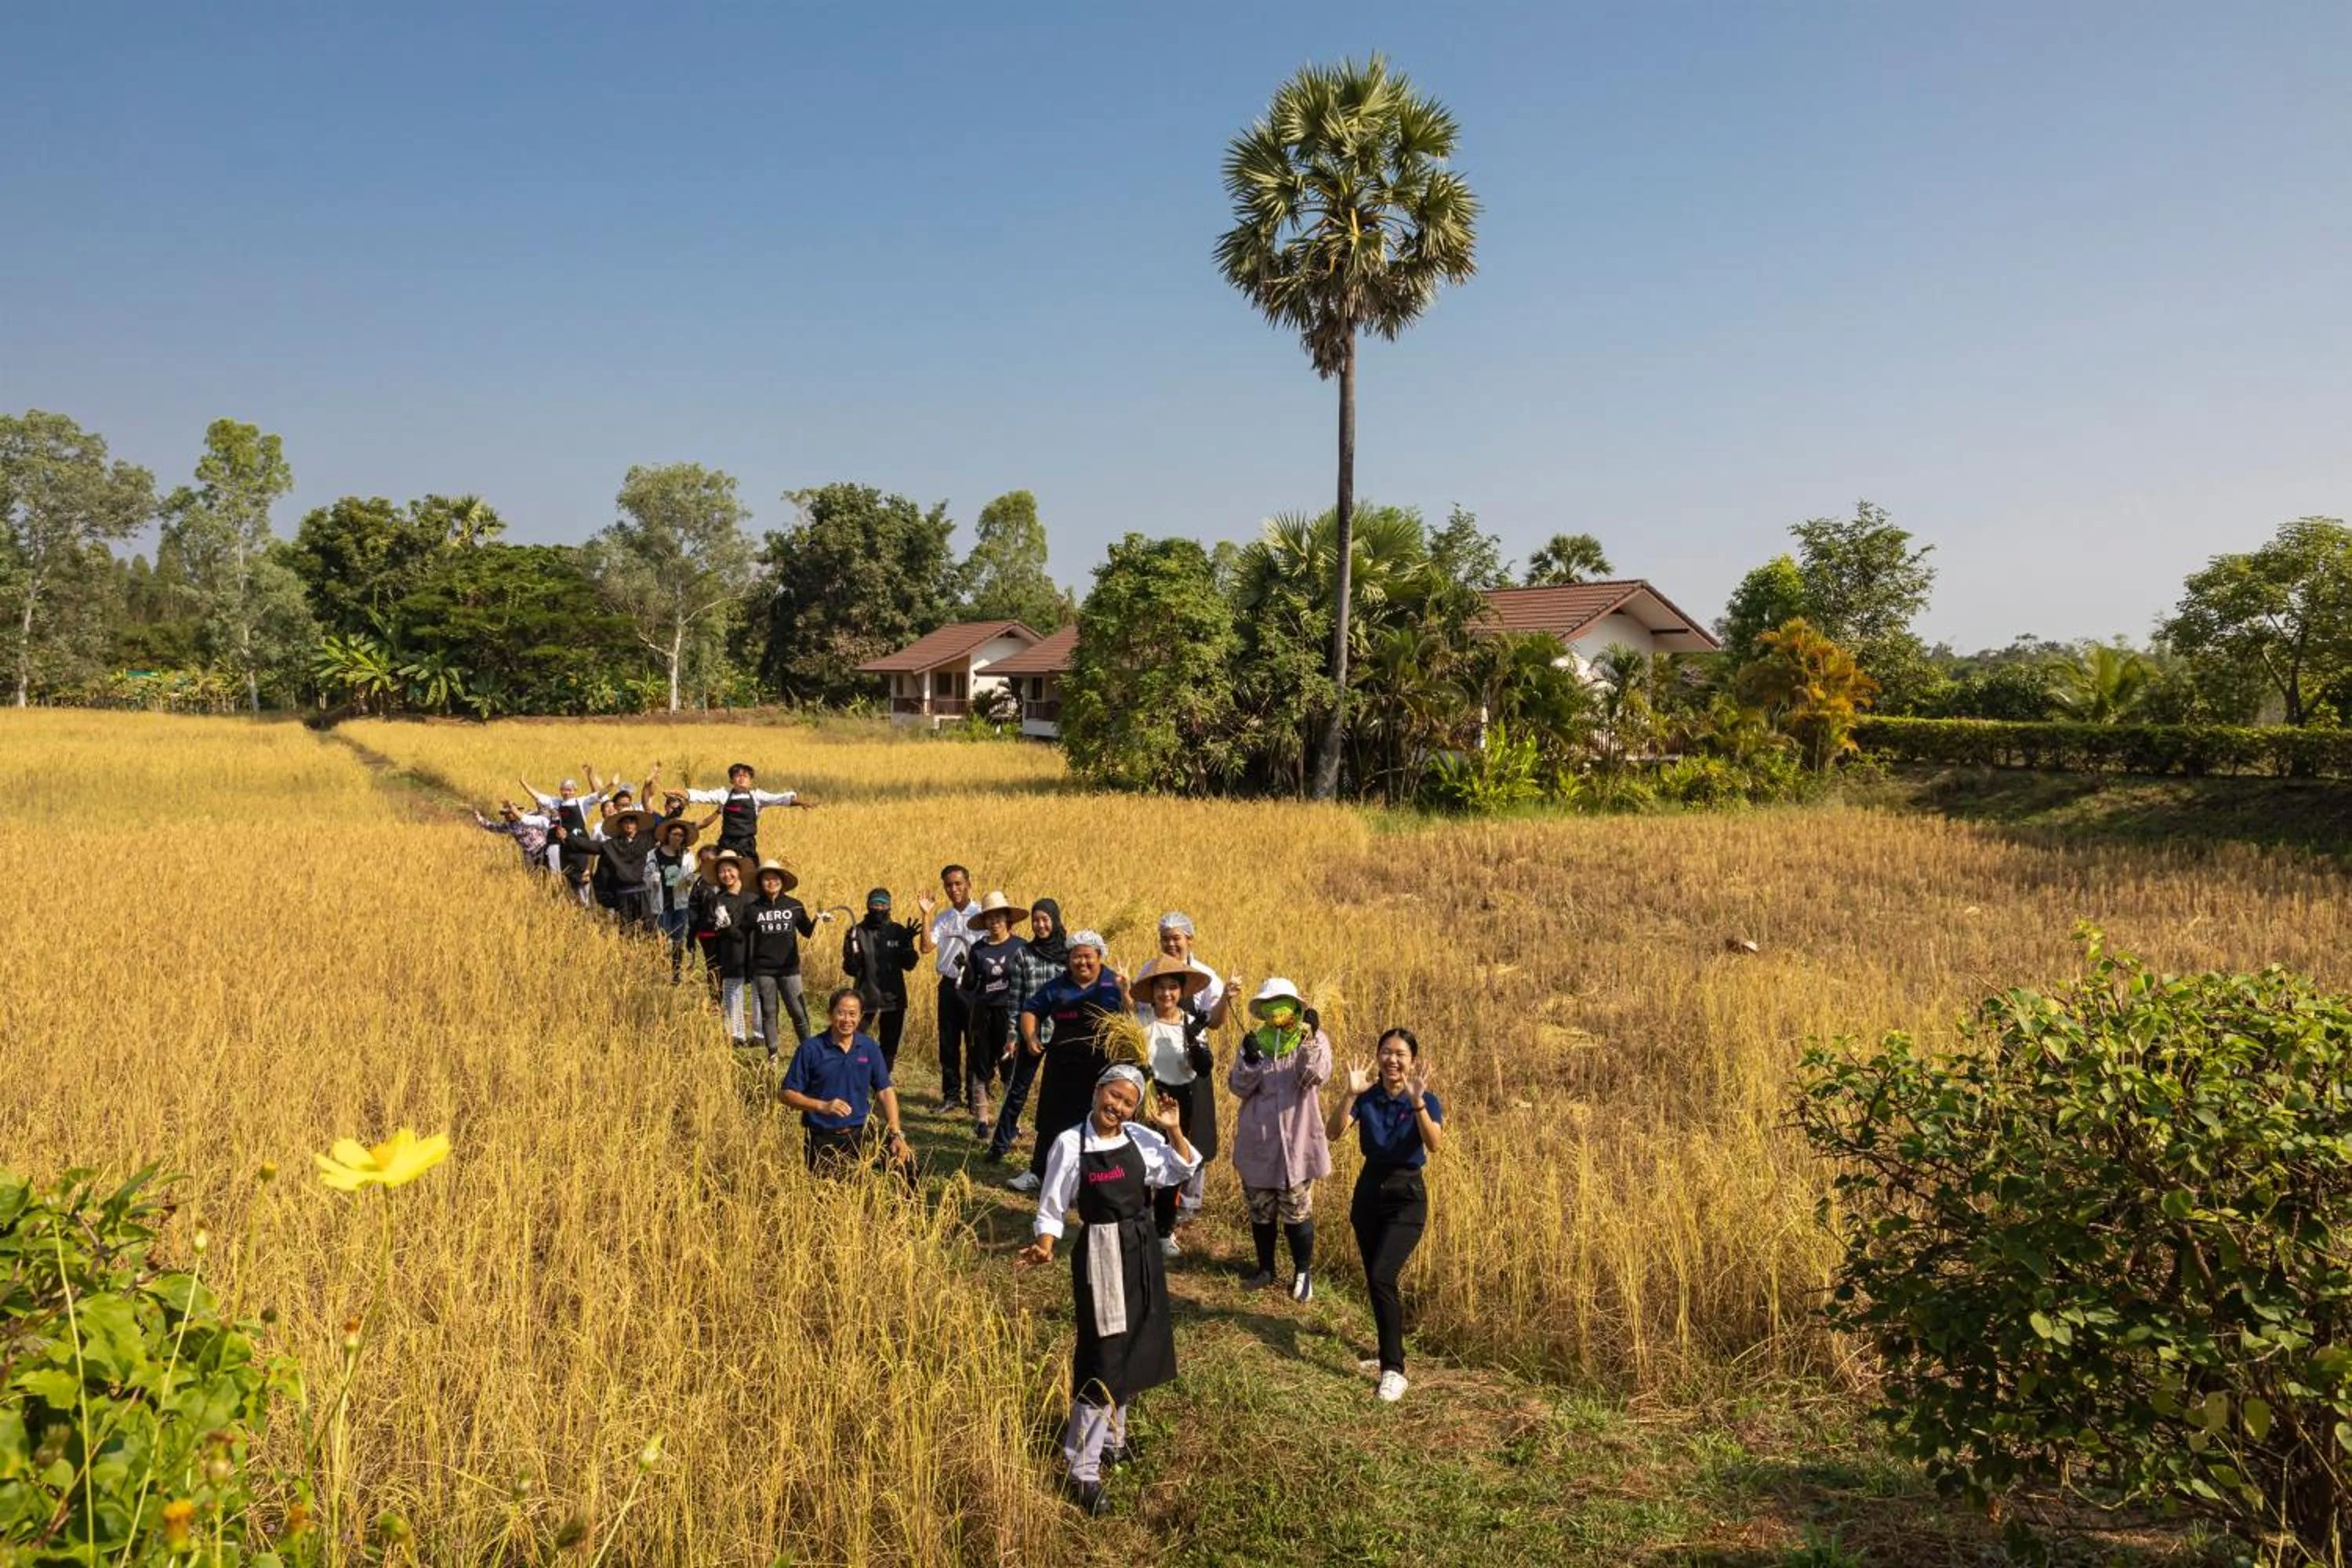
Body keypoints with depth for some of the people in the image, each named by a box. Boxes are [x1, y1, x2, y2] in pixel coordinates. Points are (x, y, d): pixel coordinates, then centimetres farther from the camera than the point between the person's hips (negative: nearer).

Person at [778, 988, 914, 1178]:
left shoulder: (870, 1048, 2)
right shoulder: (810, 1048, -7)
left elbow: (885, 1091, 3)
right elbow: (788, 1094, -7)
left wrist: (896, 1135, -7)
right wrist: (823, 1106, -22)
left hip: (861, 1133, 2)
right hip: (823, 1139, -2)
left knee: (906, 1161, -15)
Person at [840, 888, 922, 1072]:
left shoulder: (898, 931, 1)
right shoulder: (857, 932, -4)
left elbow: (909, 964, -1)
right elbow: (850, 970, -6)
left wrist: (908, 944, -17)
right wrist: (852, 950, -24)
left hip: (893, 998, 3)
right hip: (865, 999, -2)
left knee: (889, 1049, 12)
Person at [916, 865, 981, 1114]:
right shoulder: (942, 918, 9)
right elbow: (927, 947, -3)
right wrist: (926, 916, -8)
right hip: (949, 985, 4)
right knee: (948, 1042, 10)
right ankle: (951, 1095, 22)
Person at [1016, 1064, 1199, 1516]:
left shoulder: (1141, 1139, -3)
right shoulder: (1070, 1144, -15)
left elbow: (1182, 1170, 9)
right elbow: (1052, 1208, -10)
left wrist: (1174, 1131, -6)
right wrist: (1045, 1247, -27)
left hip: (1141, 1250, 6)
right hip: (1101, 1254, -6)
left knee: (1136, 1348, 18)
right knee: (1103, 1357, -3)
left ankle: (1111, 1436, 40)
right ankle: (1081, 1468, 9)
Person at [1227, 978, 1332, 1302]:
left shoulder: (1313, 1039, -4)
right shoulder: (1253, 1040, 4)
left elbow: (1315, 1077, -21)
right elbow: (1237, 1087, -1)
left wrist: (1310, 1040, -34)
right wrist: (1250, 1062, -19)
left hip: (1296, 1141, -3)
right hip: (1257, 1141, 3)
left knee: (1297, 1212, 3)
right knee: (1260, 1210, 15)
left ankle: (1303, 1272, 23)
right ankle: (1265, 1268, 34)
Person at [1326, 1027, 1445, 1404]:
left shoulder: (1426, 1101, -9)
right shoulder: (1367, 1097, -2)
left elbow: (1434, 1144, -27)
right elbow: (1332, 1131, -16)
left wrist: (1417, 1102, -40)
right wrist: (1351, 1095, -31)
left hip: (1406, 1196, -4)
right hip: (1369, 1190, 4)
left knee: (1381, 1277, -18)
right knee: (1376, 1281, 13)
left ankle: (1394, 1369, -11)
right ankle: (1391, 1350, 34)